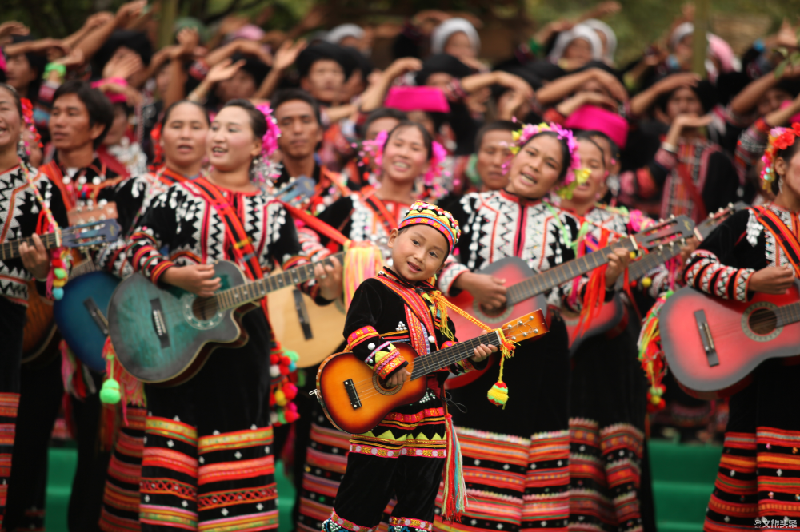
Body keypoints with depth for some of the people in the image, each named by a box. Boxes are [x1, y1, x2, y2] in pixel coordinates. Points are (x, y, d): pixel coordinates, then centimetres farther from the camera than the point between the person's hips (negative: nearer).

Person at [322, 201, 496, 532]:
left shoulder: (434, 304, 16)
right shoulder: (374, 290, -4)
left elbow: (446, 353, 18)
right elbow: (358, 331, -17)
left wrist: (467, 357, -2)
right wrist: (388, 365, -24)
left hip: (428, 415, 6)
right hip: (381, 416, -6)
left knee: (420, 495, 8)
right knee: (366, 490, -1)